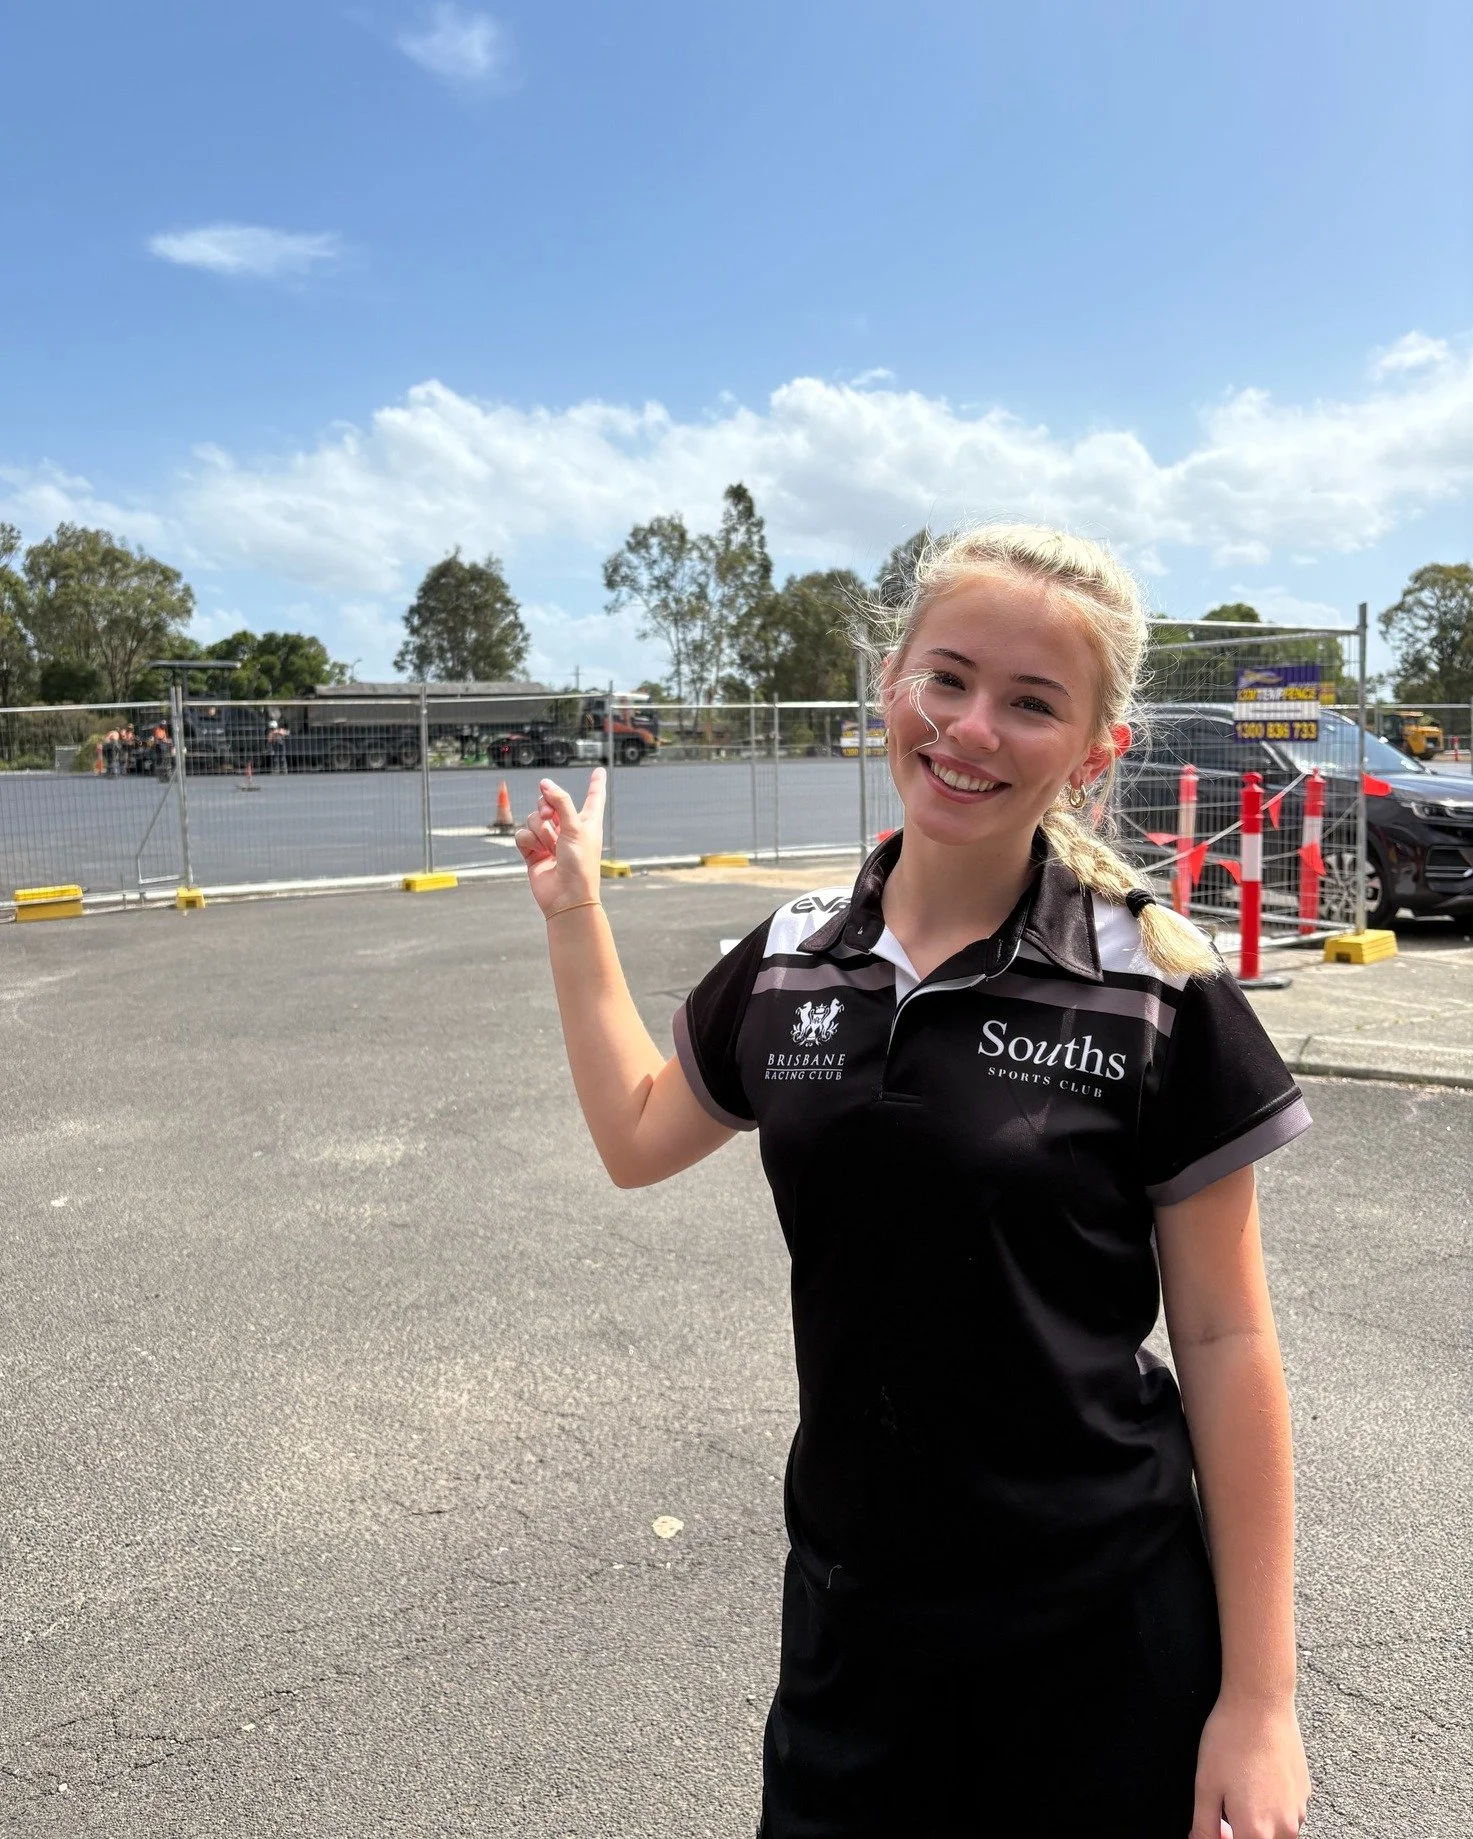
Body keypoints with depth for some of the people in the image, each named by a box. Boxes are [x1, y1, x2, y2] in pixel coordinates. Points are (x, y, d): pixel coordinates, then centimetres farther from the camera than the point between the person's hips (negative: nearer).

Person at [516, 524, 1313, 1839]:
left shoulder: (1157, 996, -14)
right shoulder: (790, 963, -3)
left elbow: (1223, 1341, -10)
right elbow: (639, 1135, 13)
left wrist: (1259, 1698, -8)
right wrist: (574, 911, 9)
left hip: (1097, 1638, -3)